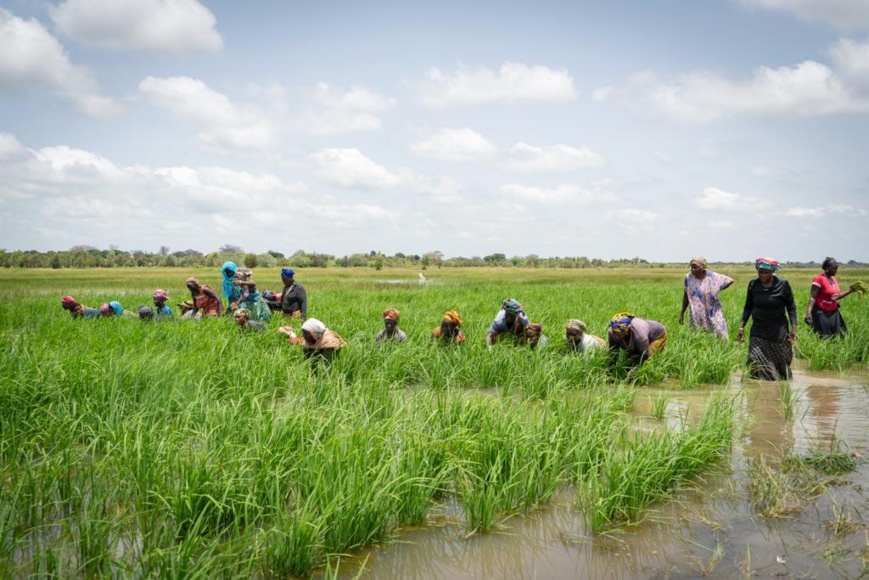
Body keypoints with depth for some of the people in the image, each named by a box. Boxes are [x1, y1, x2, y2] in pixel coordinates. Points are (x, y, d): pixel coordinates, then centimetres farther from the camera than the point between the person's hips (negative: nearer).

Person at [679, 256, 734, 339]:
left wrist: (714, 291, 0)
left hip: (712, 315, -3)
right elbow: (686, 296, 11)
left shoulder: (712, 277, -11)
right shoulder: (688, 277, -2)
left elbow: (730, 281, 0)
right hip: (696, 317, 3)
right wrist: (682, 313, 11)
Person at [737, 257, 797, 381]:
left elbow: (791, 307, -1)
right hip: (758, 331, 2)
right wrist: (741, 326, 5)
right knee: (755, 362, -10)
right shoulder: (753, 284, 0)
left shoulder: (783, 285, -7)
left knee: (781, 362, 7)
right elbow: (748, 307, 10)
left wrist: (794, 328, -9)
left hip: (778, 332, -2)